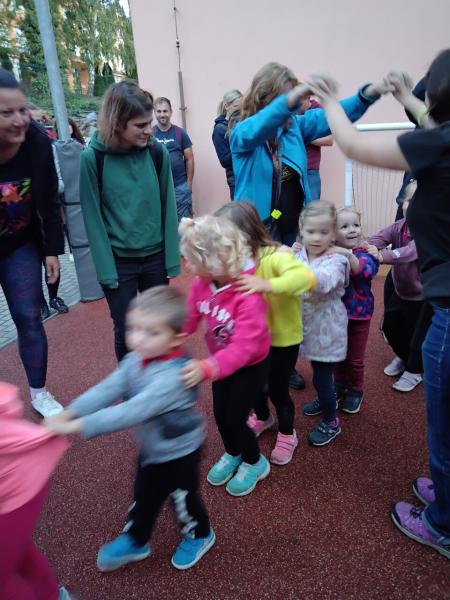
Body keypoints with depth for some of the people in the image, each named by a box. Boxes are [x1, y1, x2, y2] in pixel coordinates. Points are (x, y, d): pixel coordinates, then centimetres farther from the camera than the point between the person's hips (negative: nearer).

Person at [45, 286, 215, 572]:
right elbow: (108, 389, -16)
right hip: (151, 448, 7)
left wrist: (76, 426, -45)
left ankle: (200, 536, 50)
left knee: (183, 499, 20)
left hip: (180, 453, -6)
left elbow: (133, 411, -45)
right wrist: (68, 413, -29)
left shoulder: (173, 376, -40)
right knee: (144, 497, 26)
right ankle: (135, 541, 52)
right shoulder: (136, 359, -13)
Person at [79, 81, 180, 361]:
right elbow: (93, 217, -8)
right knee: (126, 333, 8)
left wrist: (172, 257, -4)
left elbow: (168, 208, -1)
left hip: (155, 256, 2)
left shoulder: (158, 153, -4)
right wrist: (106, 269, -11)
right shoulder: (93, 158, -10)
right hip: (118, 261, -2)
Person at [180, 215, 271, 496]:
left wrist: (206, 368, -56)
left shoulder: (248, 294, -36)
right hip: (223, 359, 6)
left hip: (252, 364, -6)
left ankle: (255, 463, 35)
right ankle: (233, 454, 47)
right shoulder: (202, 282, -15)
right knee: (220, 414, 16)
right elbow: (189, 318, -6)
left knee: (234, 418, 4)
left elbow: (244, 347, -42)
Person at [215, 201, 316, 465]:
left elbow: (307, 277, -44)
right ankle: (262, 417, 54)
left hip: (283, 337, -5)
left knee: (277, 389, 8)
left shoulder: (275, 257, -28)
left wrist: (268, 285, -56)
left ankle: (287, 434, 38)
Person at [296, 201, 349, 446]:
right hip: (309, 327, 6)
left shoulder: (335, 261, -22)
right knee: (318, 370, 25)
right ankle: (326, 398, 53)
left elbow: (323, 282, -45)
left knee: (321, 376, 3)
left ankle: (331, 422, 26)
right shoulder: (299, 254, -3)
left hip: (326, 330, -6)